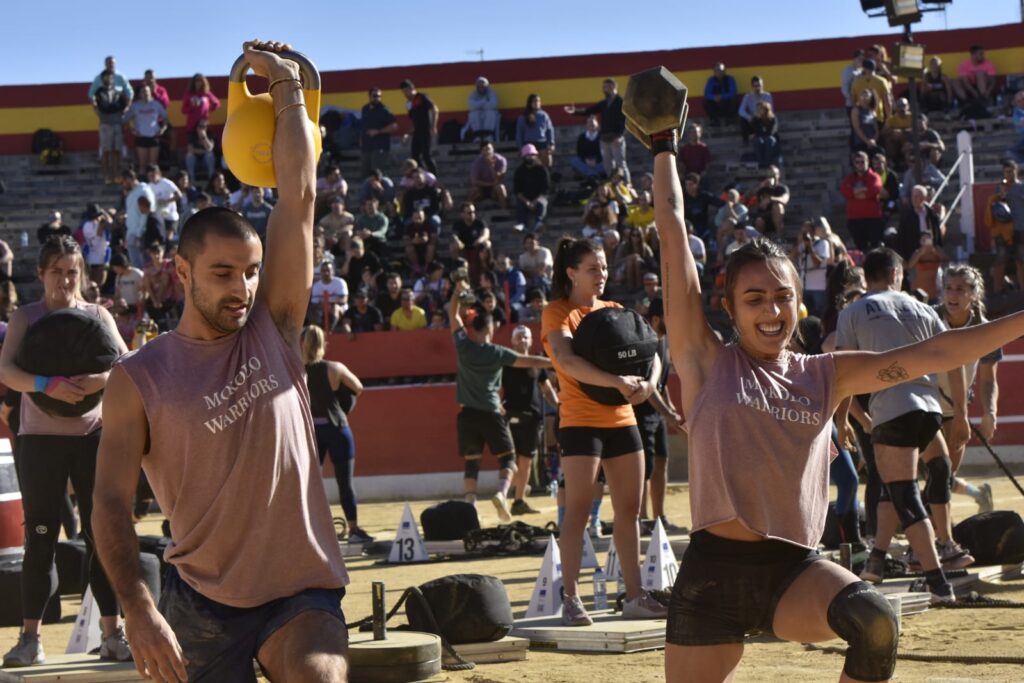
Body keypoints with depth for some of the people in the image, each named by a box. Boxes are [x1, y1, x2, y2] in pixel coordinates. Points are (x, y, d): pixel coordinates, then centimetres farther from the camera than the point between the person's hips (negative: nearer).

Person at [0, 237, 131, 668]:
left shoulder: (98, 315, 6)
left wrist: (104, 378, -26)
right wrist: (48, 385, -32)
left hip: (94, 436, 1)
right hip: (40, 439, -1)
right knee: (40, 538, 0)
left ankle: (112, 634, 6)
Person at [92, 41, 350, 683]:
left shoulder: (273, 327, 4)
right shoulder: (139, 378, -3)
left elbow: (299, 195, 0)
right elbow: (112, 500, -7)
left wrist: (288, 86, 2)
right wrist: (139, 612, -19)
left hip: (303, 587, 1)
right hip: (204, 599, 0)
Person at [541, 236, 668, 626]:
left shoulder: (614, 312, 16)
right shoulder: (558, 312, -4)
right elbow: (566, 360, -22)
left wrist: (648, 383, -13)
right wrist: (617, 382, -32)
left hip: (622, 419, 6)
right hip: (581, 422, -6)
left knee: (629, 510, 7)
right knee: (578, 511, -7)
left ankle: (635, 596, 13)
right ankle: (571, 599, -4)